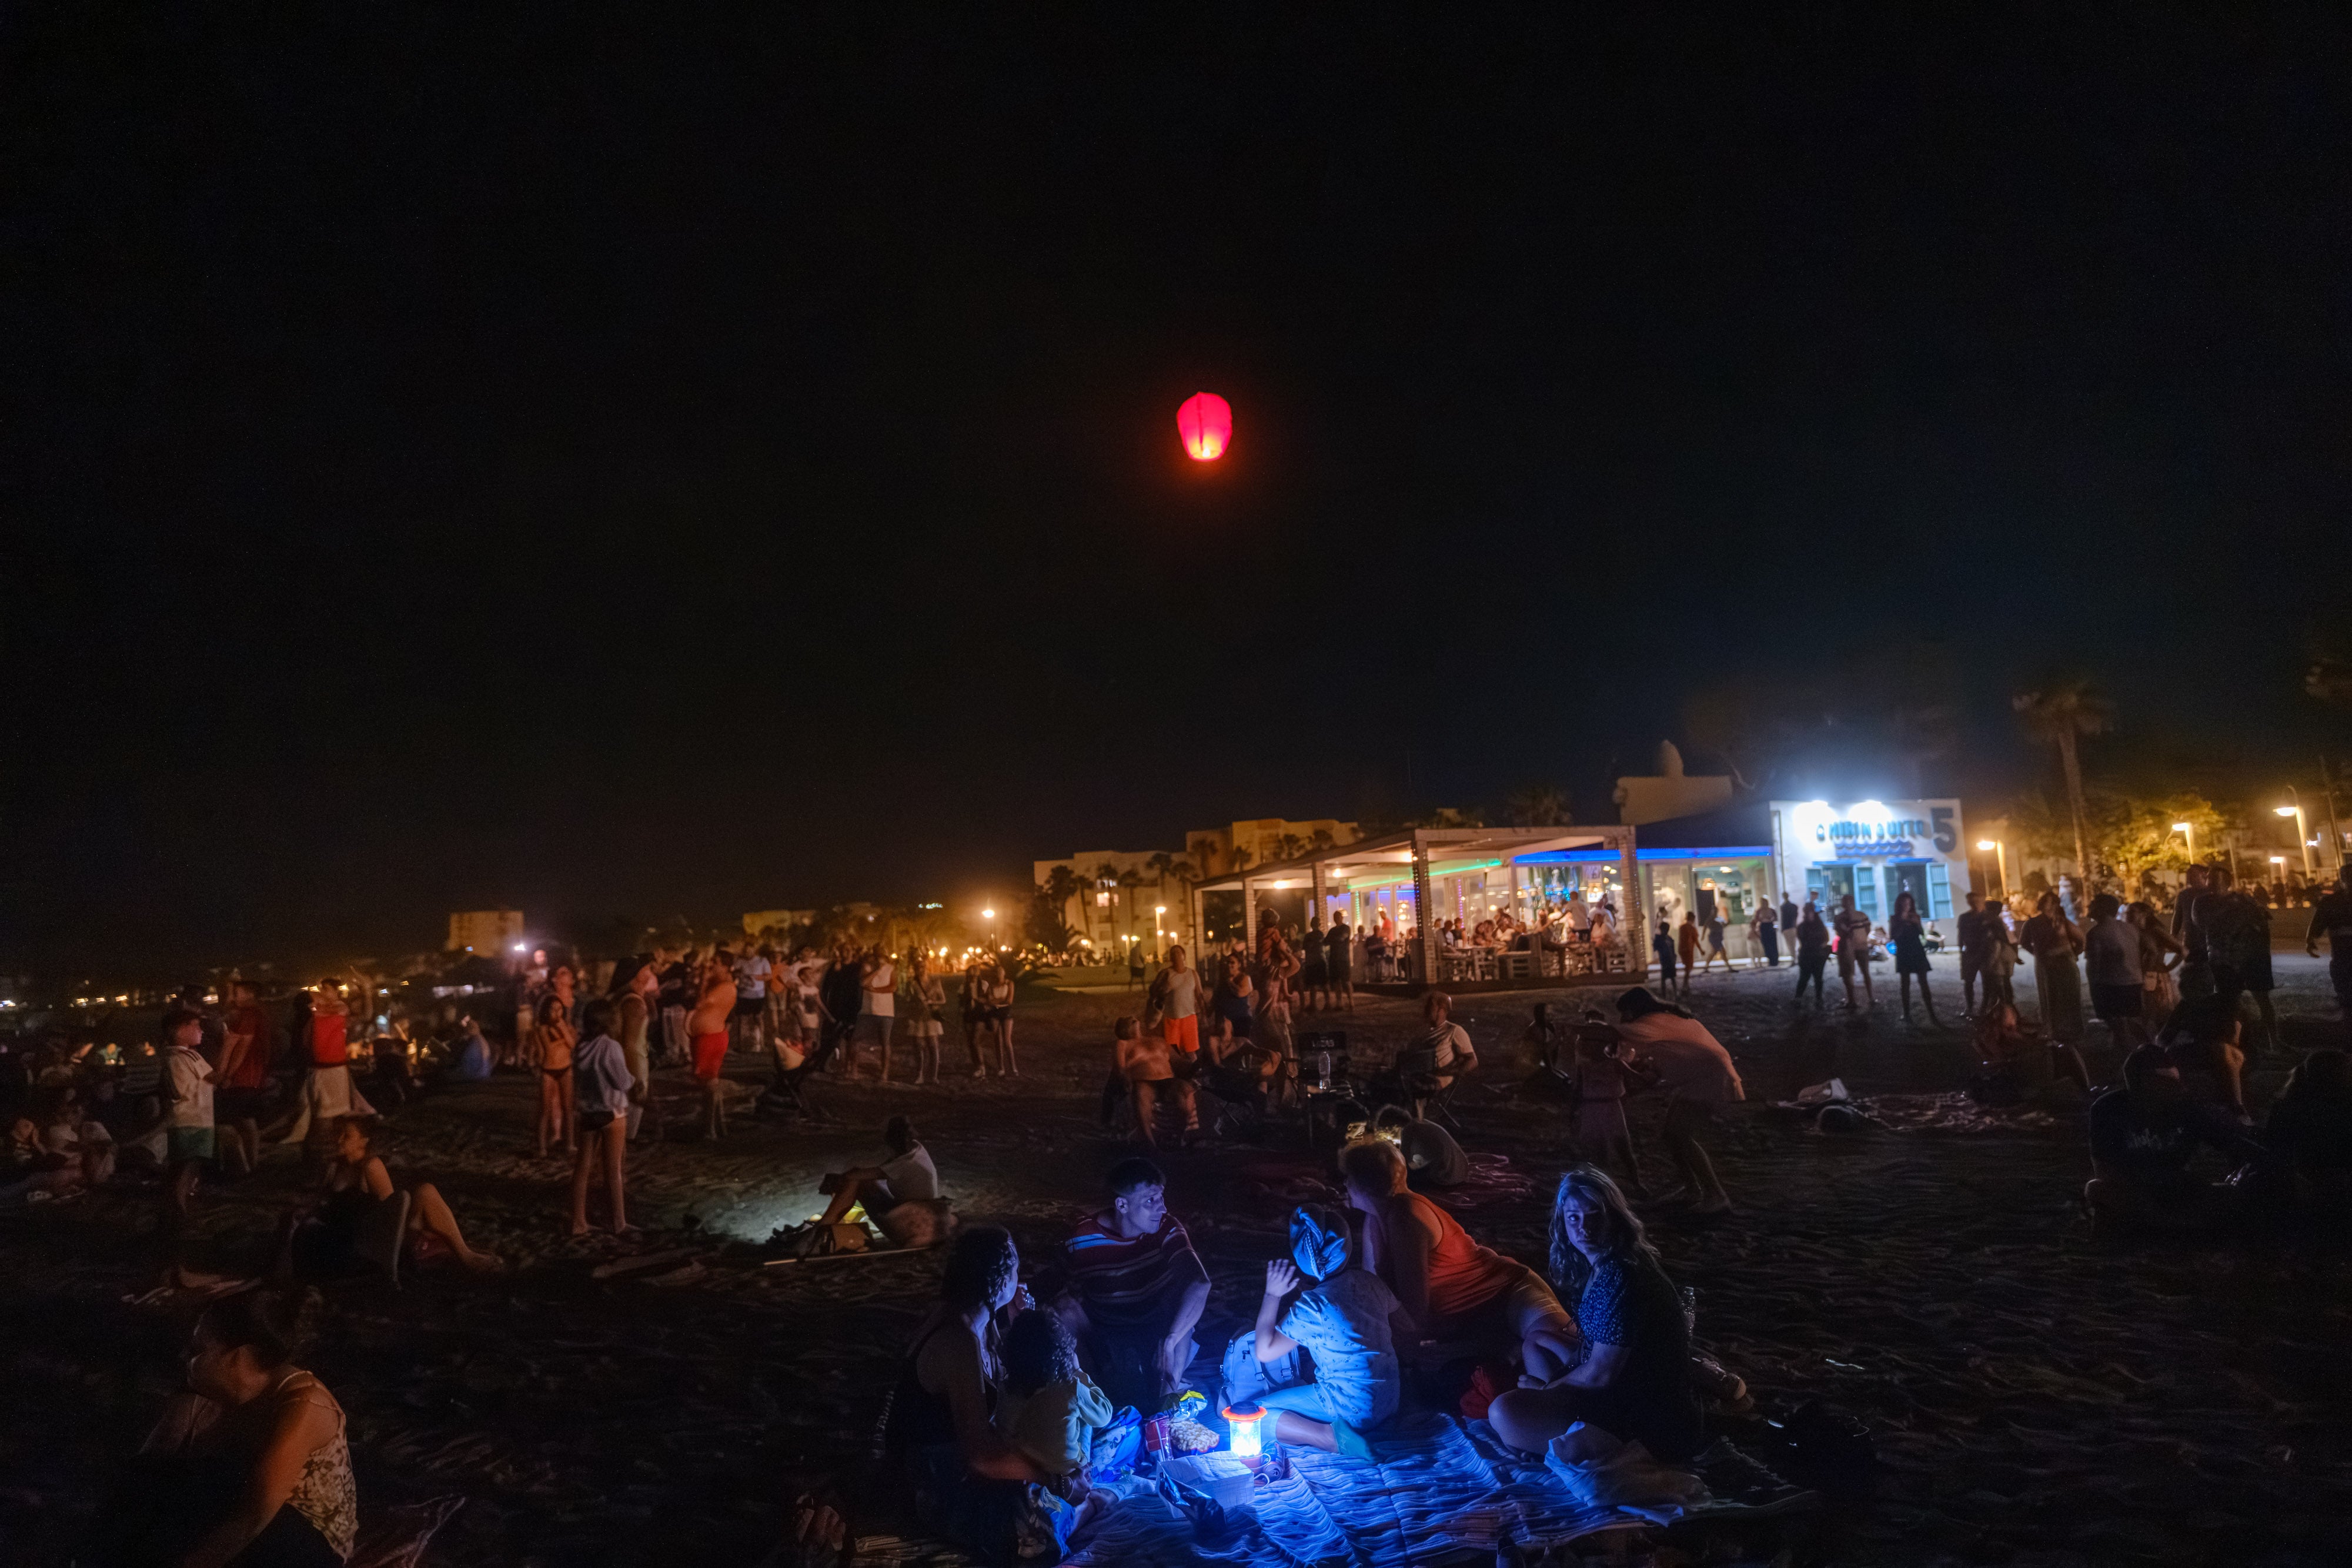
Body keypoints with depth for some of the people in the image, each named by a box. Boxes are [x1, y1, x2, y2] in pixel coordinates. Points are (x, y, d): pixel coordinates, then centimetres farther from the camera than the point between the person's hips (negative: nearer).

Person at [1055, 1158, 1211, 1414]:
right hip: (1103, 1335, 0)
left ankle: (1167, 1398, -24)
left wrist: (1169, 1342, -46)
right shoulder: (1083, 1241, -17)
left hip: (1156, 1331, 0)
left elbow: (1200, 1283, -35)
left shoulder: (1168, 1229, -19)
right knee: (1065, 1311, -29)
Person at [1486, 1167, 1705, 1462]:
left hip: (1645, 1418, -11)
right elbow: (1594, 1344, 18)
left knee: (1504, 1415, -21)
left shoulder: (1618, 1278, -25)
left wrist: (1547, 1388, -5)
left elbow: (1600, 1374, -22)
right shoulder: (1600, 1264, 6)